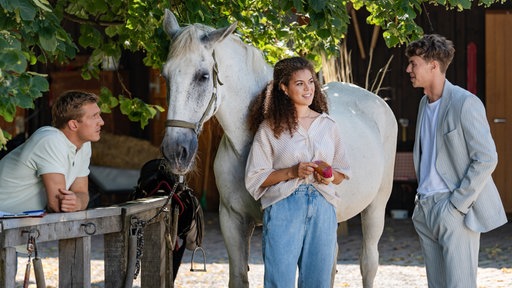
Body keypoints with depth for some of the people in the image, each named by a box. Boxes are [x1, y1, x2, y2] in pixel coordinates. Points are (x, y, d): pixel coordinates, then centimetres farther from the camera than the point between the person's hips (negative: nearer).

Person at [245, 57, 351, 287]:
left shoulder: (327, 125, 12)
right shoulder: (270, 128, 2)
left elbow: (342, 174, 17)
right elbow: (255, 178, -1)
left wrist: (329, 177, -5)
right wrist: (292, 172, -14)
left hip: (322, 210, 3)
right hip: (283, 208, -3)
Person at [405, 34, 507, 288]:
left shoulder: (465, 103, -12)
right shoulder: (425, 103, 14)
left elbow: (486, 158, -15)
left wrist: (456, 205, -15)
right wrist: (423, 198, 13)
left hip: (455, 210, -8)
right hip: (427, 209, 8)